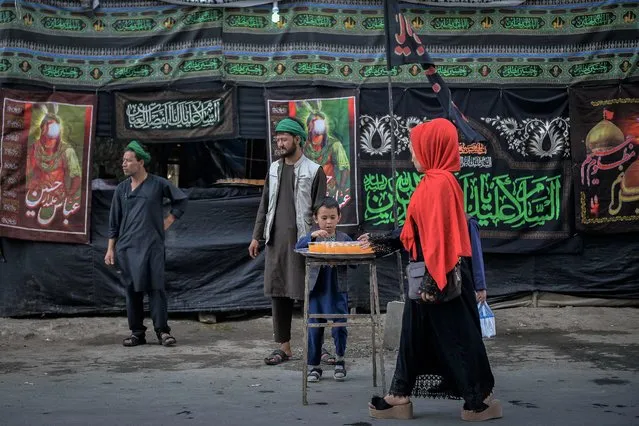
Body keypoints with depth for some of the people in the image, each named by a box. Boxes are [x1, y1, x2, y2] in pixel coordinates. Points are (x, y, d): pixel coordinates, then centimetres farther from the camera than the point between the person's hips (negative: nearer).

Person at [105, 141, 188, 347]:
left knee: (155, 288, -5)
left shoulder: (158, 184, 0)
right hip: (126, 247, 3)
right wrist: (110, 249, 9)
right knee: (132, 289, 5)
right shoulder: (122, 188, 9)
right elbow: (114, 221, 12)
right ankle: (137, 332, 13)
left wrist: (168, 221, 4)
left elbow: (181, 200, 11)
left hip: (151, 245, -3)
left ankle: (162, 330, 1)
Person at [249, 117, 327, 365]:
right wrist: (256, 236, 13)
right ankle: (283, 347, 13)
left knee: (307, 293, -2)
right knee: (277, 293, 6)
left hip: (302, 240, -5)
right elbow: (264, 205, 17)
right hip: (275, 240, 5)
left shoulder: (313, 171, -2)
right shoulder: (274, 169, 14)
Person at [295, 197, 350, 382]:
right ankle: (314, 366, 18)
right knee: (314, 330, 7)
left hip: (338, 291, 0)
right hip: (316, 290, 0)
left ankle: (339, 360, 24)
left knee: (339, 328, 2)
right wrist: (312, 235, -31)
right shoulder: (312, 238, 3)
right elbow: (298, 247, -16)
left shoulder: (344, 238, 4)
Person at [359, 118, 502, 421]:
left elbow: (440, 235, -22)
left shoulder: (439, 183, -18)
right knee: (415, 334, 13)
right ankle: (400, 397, 20)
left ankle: (477, 400, 12)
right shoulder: (434, 182, 13)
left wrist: (433, 280, -22)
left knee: (454, 336, 1)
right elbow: (415, 231, 19)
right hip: (429, 272, 10)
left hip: (440, 275, -10)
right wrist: (378, 241, 24)